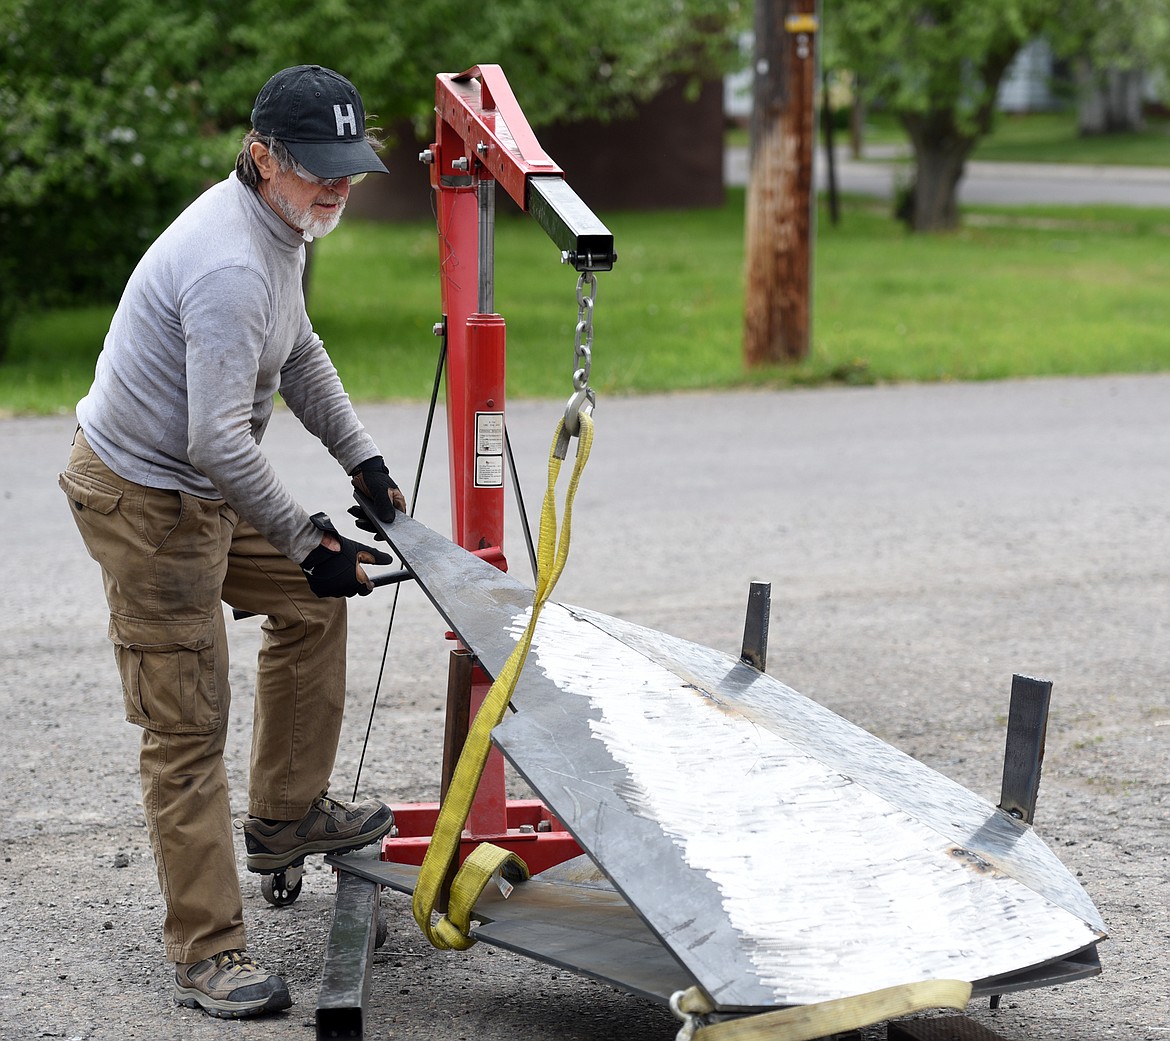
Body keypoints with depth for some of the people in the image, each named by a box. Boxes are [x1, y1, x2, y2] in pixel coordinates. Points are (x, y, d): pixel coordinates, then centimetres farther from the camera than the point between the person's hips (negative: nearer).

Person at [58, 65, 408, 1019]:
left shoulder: (281, 226, 4)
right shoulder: (231, 267, -29)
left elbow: (299, 353, 21)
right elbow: (219, 443, -31)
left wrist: (363, 461, 19)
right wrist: (307, 540, -21)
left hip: (200, 483, 10)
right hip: (144, 499, -10)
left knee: (312, 601, 22)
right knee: (189, 726, -7)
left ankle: (286, 817, 33)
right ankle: (209, 955, -1)